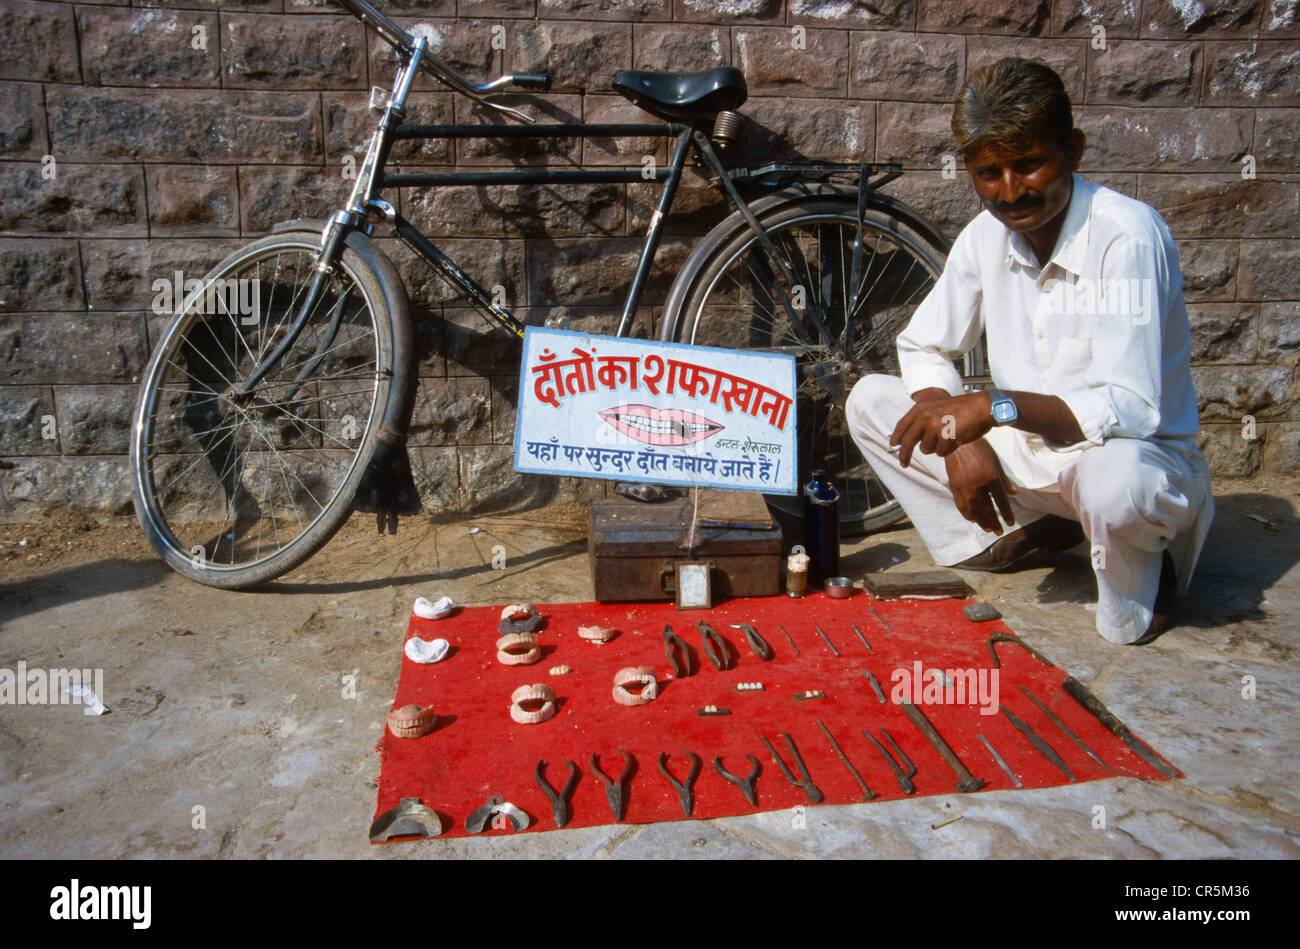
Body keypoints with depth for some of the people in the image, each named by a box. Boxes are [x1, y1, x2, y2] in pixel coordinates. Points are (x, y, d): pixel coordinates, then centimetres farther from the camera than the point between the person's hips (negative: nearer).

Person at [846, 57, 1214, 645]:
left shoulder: (1127, 233, -22)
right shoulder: (987, 234, -4)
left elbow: (1131, 409, -29)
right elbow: (921, 348, 4)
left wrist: (997, 406, -40)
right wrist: (960, 438, -13)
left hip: (1142, 458, -5)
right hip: (1027, 452, 6)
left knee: (1115, 479, -43)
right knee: (870, 401, -6)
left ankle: (1138, 591, -5)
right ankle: (1024, 532, 2)